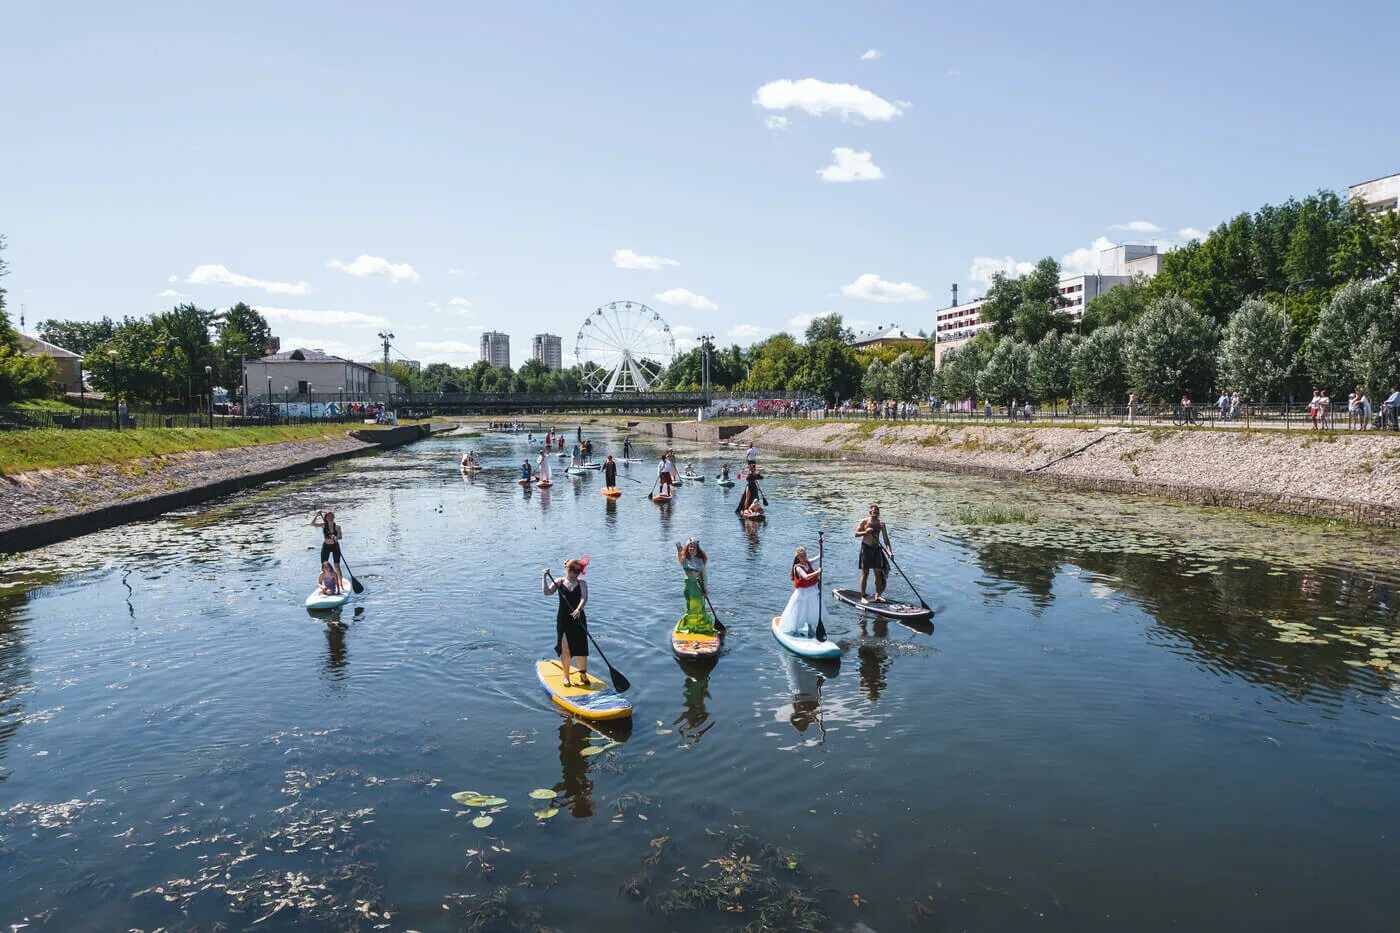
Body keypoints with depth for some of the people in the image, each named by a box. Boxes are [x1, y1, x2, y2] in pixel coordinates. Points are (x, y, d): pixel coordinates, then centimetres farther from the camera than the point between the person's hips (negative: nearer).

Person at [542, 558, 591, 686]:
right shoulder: (559, 582, 1)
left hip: (578, 620, 0)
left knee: (581, 649, 6)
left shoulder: (582, 583, -2)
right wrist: (544, 577, -19)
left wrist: (578, 609, -34)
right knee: (565, 649, -2)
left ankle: (583, 674, 28)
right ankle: (566, 677, 15)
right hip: (563, 620, 0)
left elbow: (584, 598, -16)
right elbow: (547, 592, -12)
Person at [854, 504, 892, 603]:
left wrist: (890, 551, -12)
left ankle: (878, 596, 14)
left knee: (878, 572, 4)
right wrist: (865, 532, -20)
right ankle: (863, 597, 3)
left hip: (876, 548, 4)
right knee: (865, 573, -1)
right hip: (866, 548, -3)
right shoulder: (864, 521, -3)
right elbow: (856, 533, -2)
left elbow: (886, 538, -1)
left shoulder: (881, 524, 3)